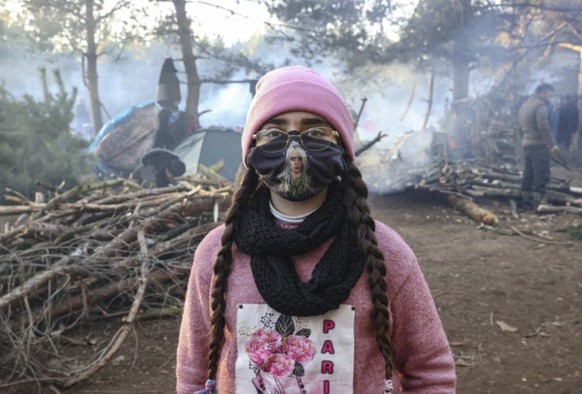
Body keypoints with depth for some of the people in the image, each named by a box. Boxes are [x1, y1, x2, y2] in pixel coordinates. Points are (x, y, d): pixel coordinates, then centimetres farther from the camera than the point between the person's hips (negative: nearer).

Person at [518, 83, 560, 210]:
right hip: (539, 145, -9)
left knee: (528, 175, 11)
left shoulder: (524, 105, 18)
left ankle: (527, 204, 13)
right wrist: (553, 144, -18)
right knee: (542, 176, -8)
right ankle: (539, 204, -12)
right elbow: (544, 127, -19)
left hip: (526, 145, 9)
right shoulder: (540, 105, -11)